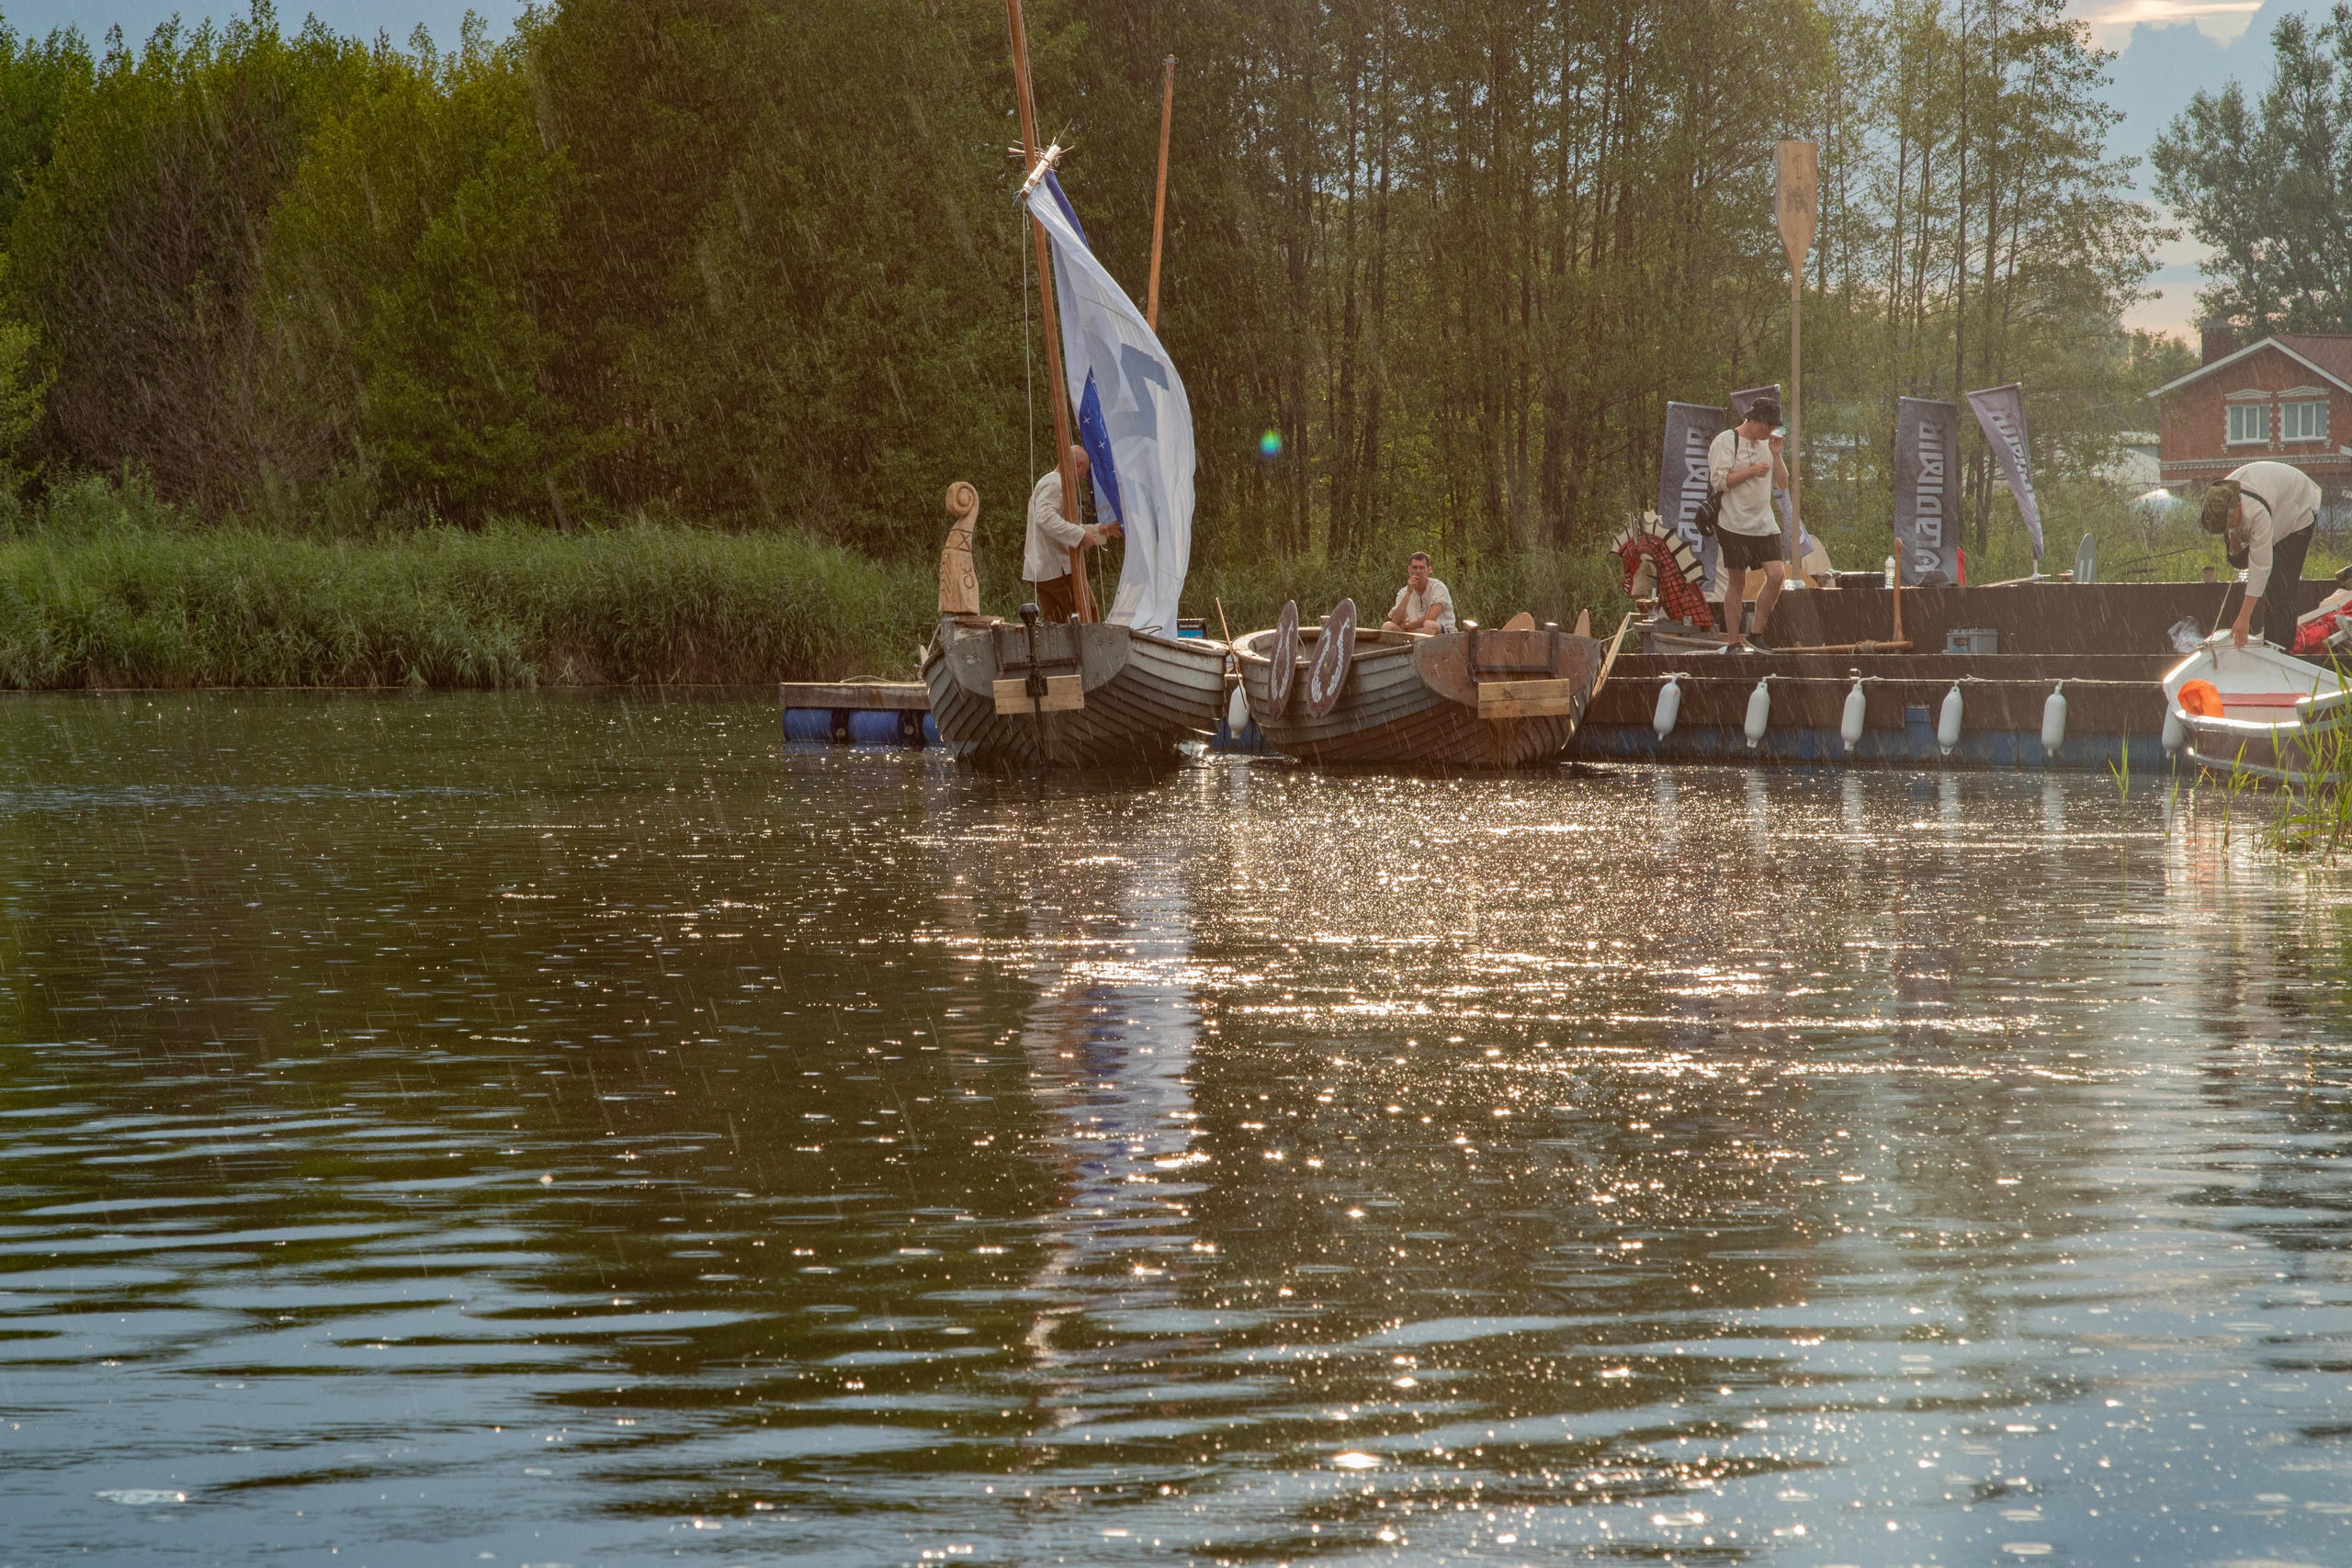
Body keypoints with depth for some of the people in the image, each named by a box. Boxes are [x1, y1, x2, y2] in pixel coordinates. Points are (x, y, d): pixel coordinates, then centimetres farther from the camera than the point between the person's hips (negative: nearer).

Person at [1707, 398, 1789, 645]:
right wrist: (1751, 470, -15)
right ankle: (1733, 641, 4)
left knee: (1777, 575, -8)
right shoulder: (1726, 442, -4)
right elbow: (1718, 480, -13)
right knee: (1737, 583, -3)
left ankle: (1757, 633, 4)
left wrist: (1776, 455, 4)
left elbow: (1782, 484, 16)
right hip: (1735, 524, -6)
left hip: (1764, 524, 6)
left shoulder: (1766, 445, 17)